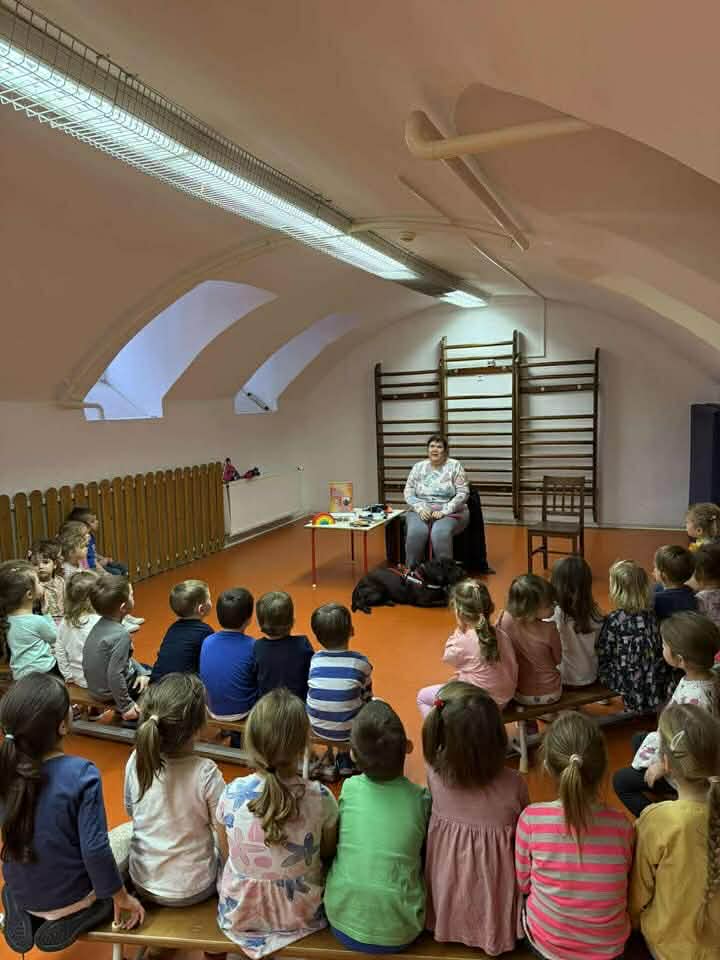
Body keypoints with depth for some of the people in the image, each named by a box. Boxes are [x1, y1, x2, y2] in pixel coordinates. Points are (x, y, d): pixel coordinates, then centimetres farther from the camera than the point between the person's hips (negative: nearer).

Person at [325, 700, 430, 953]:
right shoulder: (421, 799, -11)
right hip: (400, 934, 0)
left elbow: (333, 845, 6)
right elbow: (427, 859, 2)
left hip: (343, 925, 0)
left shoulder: (349, 788, -10)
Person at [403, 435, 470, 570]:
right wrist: (420, 509, -13)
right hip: (422, 510, 2)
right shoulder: (418, 467, 9)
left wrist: (444, 511, -17)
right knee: (415, 532, -30)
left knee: (440, 533, -35)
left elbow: (463, 493, -6)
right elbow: (408, 493, 5)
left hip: (450, 512, -2)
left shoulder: (455, 465, 0)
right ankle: (412, 571, -17)